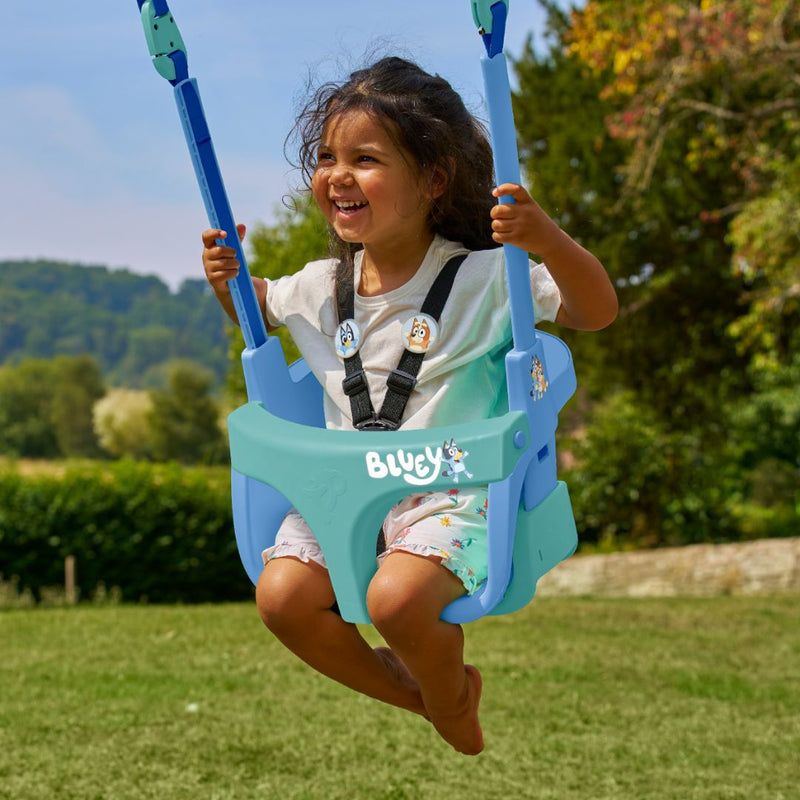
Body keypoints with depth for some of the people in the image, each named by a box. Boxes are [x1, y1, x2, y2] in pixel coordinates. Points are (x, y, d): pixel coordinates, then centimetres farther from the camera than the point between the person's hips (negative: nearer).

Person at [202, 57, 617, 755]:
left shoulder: (482, 278, -8)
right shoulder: (320, 286, 7)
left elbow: (597, 311, -12)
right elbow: (260, 307, 29)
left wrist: (546, 239, -29)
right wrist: (227, 282, 6)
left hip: (452, 491, -5)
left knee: (398, 597, -30)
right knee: (281, 594, -15)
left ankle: (454, 700, 6)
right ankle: (408, 692, 11)